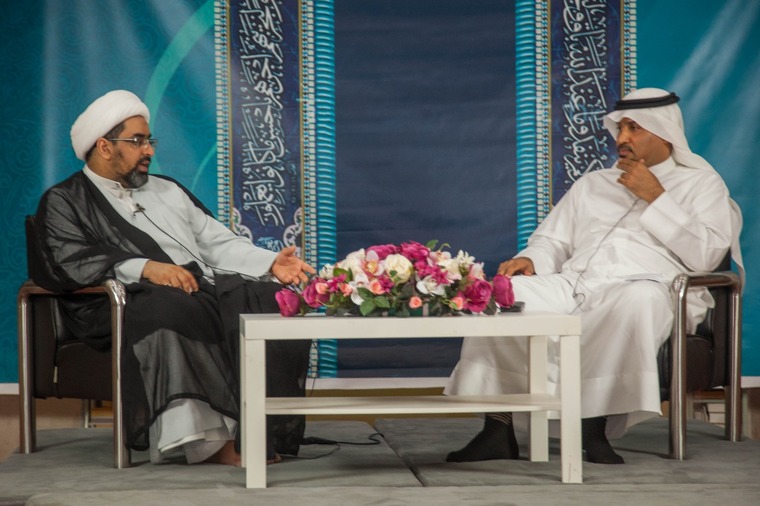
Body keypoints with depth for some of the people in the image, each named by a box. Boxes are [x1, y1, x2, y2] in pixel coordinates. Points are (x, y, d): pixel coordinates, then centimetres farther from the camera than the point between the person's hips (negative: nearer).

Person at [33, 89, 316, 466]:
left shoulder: (168, 191, 30)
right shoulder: (63, 201, 11)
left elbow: (219, 244, 23)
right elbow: (68, 262, -8)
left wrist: (271, 263, 4)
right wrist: (145, 268, -20)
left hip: (204, 288, 6)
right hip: (128, 298, -6)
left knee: (273, 300, -22)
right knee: (169, 309, -40)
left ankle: (265, 430, -29)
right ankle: (210, 438, -40)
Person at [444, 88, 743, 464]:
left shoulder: (701, 184, 14)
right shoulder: (592, 184, 30)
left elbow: (706, 255, -2)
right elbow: (553, 240, 24)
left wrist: (655, 197, -3)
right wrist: (529, 260, 1)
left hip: (641, 286, -4)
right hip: (571, 287, 4)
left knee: (640, 300, -41)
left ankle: (596, 425, -34)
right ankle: (498, 428, -22)